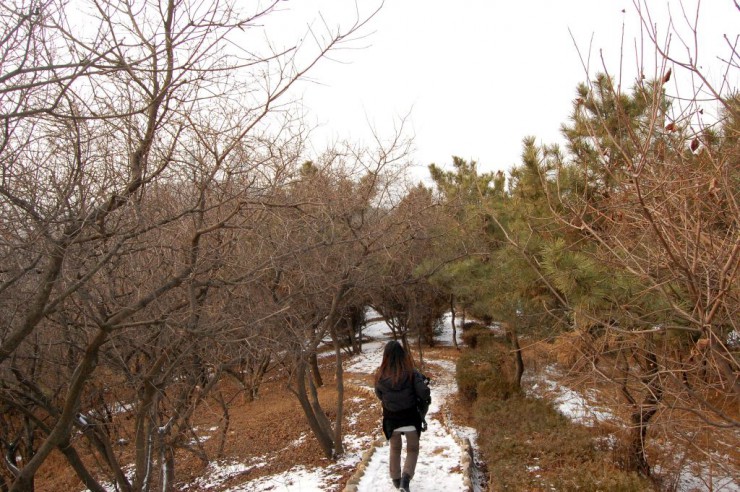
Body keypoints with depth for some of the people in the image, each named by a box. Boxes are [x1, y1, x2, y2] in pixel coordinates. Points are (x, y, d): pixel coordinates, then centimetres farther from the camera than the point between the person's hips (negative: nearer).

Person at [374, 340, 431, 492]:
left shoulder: (380, 375, -11)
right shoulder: (412, 373, -18)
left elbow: (379, 395, 3)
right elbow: (423, 392, -20)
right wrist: (427, 399, 2)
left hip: (391, 418, 2)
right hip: (410, 417, -2)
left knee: (395, 449, 24)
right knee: (413, 449, 16)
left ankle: (396, 479, 34)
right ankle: (406, 478, -4)